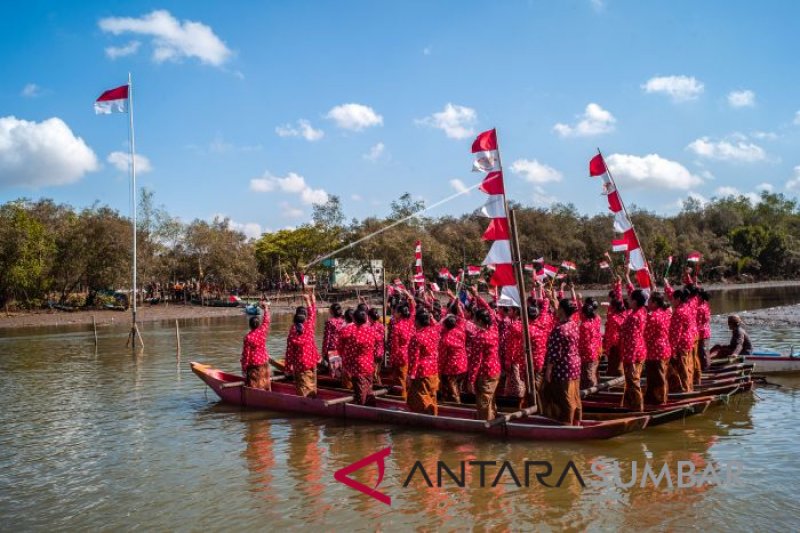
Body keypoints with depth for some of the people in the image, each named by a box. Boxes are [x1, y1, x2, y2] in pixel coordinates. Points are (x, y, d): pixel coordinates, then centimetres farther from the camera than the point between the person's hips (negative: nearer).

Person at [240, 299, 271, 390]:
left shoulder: (248, 337, -15)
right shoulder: (263, 331, -5)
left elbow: (246, 353, -11)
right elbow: (266, 320, 13)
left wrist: (244, 368, -2)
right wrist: (266, 307, 26)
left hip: (253, 365, -4)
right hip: (264, 363, 4)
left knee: (253, 386, 0)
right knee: (265, 384, 13)